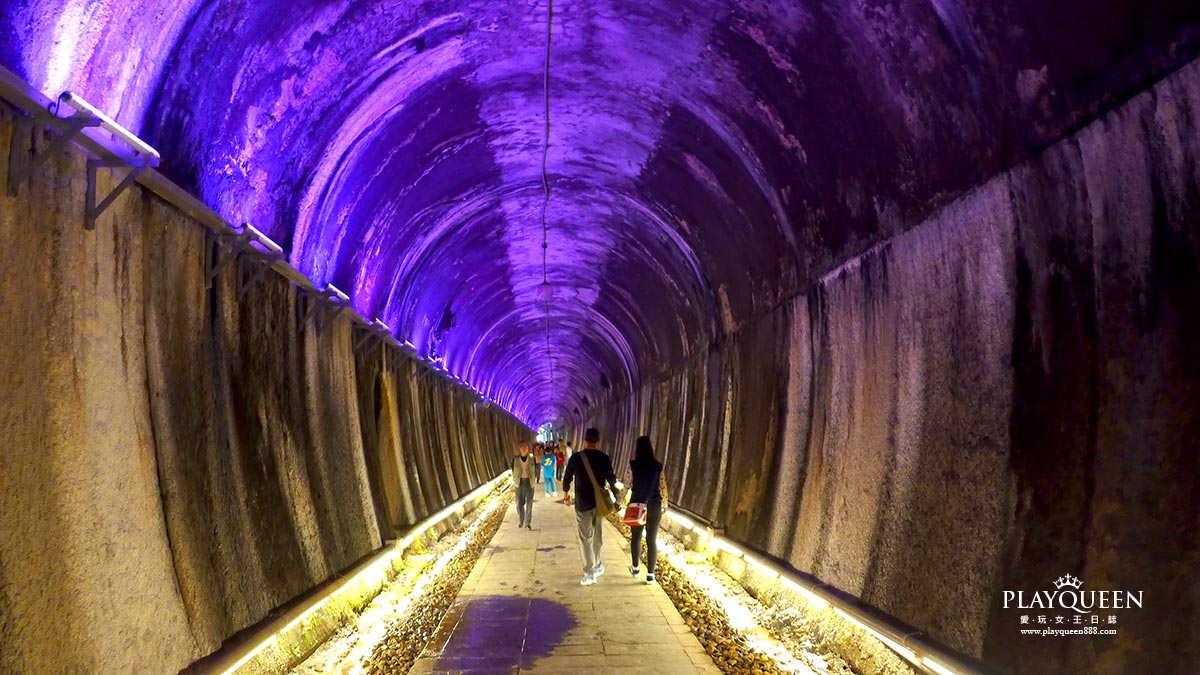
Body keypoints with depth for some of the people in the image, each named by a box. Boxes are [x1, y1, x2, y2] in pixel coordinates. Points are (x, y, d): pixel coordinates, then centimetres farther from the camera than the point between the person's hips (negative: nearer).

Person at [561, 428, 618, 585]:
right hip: (600, 502, 2)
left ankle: (590, 573, -6)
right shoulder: (604, 458, -4)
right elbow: (612, 479, 1)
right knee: (598, 536, 18)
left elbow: (567, 478, 0)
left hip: (583, 503, -2)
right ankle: (597, 566, 29)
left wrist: (565, 495, 17)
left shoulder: (576, 457, -7)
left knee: (585, 538, 1)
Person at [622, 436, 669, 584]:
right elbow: (663, 487, 0)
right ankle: (650, 574, 4)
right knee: (652, 540, 5)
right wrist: (665, 504, 12)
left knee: (636, 537, 18)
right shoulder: (658, 466, -5)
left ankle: (635, 568, 29)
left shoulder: (633, 465, -10)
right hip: (654, 506, 0)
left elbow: (626, 486, -10)